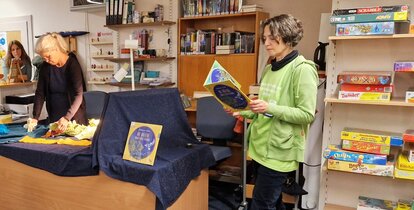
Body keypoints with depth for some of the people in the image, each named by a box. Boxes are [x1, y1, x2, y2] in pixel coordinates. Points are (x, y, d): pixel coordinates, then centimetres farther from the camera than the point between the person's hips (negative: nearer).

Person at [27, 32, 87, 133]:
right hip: (54, 118, 4)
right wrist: (35, 117, -10)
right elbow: (40, 93, 1)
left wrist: (67, 118, -33)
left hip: (74, 117, -4)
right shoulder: (45, 66, 0)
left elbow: (78, 95, -22)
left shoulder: (73, 64, -15)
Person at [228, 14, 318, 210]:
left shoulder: (302, 69, -13)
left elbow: (307, 115, -17)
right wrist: (242, 112, 4)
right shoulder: (269, 69, 11)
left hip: (278, 151, -8)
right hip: (260, 147, 8)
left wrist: (270, 108, -25)